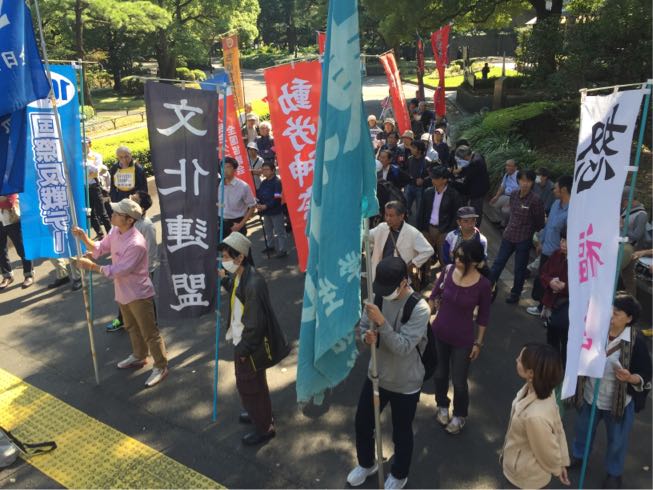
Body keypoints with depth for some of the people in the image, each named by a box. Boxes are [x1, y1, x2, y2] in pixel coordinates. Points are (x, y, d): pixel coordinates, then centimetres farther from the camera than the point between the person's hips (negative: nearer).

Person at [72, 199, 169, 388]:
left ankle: (161, 367, 19)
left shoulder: (136, 244, -31)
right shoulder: (115, 231, -4)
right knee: (131, 328, 27)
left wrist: (92, 266, -22)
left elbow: (118, 271, -26)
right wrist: (84, 238, -9)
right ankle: (139, 356, 48)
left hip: (138, 294, -9)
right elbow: (99, 249, 8)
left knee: (149, 333, 4)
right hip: (123, 292, 9)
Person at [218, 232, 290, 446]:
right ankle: (257, 413, 50)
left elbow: (255, 323, -27)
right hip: (241, 341, 9)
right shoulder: (239, 276, -3)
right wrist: (225, 280, 4)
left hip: (250, 347, -9)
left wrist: (244, 349, -17)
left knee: (251, 386, 10)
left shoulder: (253, 284, -31)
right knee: (246, 383, 27)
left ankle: (264, 427, 31)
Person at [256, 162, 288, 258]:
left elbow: (277, 198, -22)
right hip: (266, 211, 8)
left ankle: (282, 250, 5)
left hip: (276, 211, -8)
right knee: (268, 229, 23)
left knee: (279, 231, -2)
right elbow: (259, 194, 12)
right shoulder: (263, 182, 9)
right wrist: (258, 204, -8)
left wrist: (265, 206, -25)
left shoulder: (277, 182, -15)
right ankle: (271, 245, 40)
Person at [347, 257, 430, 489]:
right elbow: (364, 326, 1)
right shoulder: (378, 296, -9)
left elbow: (403, 347, -29)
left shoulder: (419, 308, -26)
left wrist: (382, 322, -40)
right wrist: (367, 337, -22)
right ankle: (366, 464, 50)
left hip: (405, 384, -5)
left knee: (401, 433, 18)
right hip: (376, 376, 5)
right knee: (362, 423, 21)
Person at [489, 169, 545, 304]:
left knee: (519, 269, 10)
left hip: (524, 240, -4)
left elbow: (540, 223, -7)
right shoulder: (514, 194, -2)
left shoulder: (535, 200, -18)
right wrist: (510, 228, 15)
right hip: (508, 235, 5)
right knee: (498, 263, 11)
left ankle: (515, 294, 28)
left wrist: (527, 230, 6)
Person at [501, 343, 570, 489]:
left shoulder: (536, 415, -44)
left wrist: (557, 468, -3)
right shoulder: (543, 391, -18)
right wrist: (562, 462, 9)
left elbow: (549, 451, -25)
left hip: (527, 476, -7)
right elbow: (557, 427, -4)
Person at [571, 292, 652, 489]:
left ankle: (614, 473, 44)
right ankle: (578, 455, 53)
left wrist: (630, 378, -34)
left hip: (619, 402, -3)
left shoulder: (636, 341, -21)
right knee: (583, 428, 25)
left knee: (617, 440, 19)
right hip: (590, 395, 3)